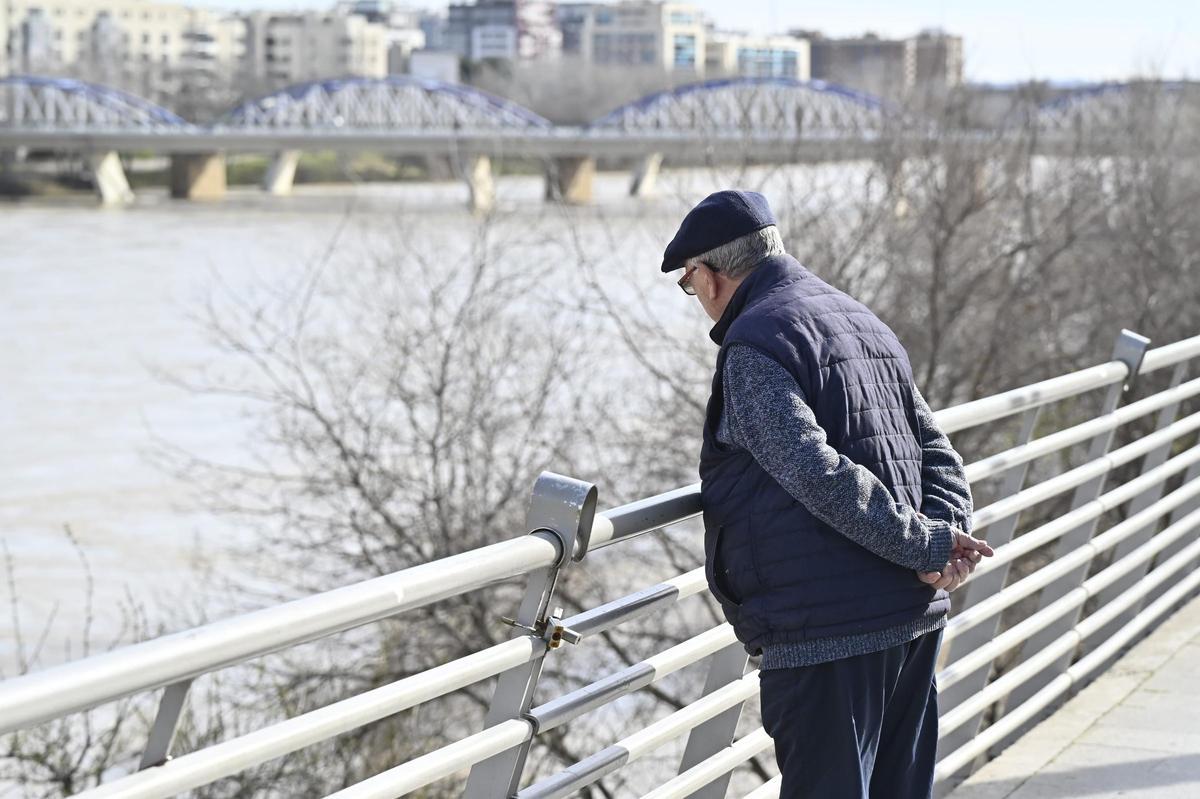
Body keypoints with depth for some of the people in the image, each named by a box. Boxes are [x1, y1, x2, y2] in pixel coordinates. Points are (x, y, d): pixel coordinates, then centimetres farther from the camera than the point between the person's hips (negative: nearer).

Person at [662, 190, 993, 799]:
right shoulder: (865, 324, 18)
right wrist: (944, 555, -1)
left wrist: (925, 545, -16)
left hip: (827, 633, -9)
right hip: (916, 619, 9)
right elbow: (938, 458, 14)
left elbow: (818, 474, -22)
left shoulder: (754, 347, -10)